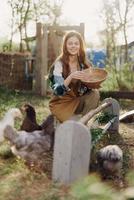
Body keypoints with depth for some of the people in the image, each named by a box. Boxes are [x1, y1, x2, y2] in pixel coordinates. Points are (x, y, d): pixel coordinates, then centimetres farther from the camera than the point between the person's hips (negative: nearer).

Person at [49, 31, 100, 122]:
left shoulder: (84, 64, -1)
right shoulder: (59, 64, -15)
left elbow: (87, 88, 2)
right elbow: (58, 91, -23)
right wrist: (71, 77, -39)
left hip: (78, 101, 5)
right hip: (61, 103, -5)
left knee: (95, 93, -22)